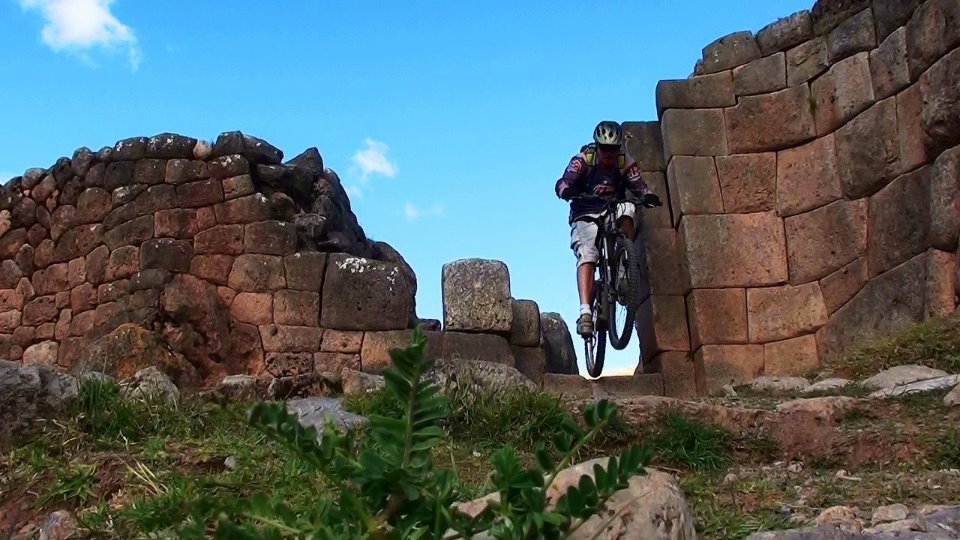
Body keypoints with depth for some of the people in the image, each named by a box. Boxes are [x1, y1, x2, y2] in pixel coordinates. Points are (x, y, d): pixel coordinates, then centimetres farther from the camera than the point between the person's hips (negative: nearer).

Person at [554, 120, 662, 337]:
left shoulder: (625, 162, -2)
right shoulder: (583, 159, -8)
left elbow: (638, 185, -13)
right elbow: (563, 183, -20)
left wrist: (648, 195, -36)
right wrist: (567, 190, -45)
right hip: (586, 217, -2)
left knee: (627, 208, -31)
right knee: (587, 256, -25)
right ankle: (585, 311, -35)